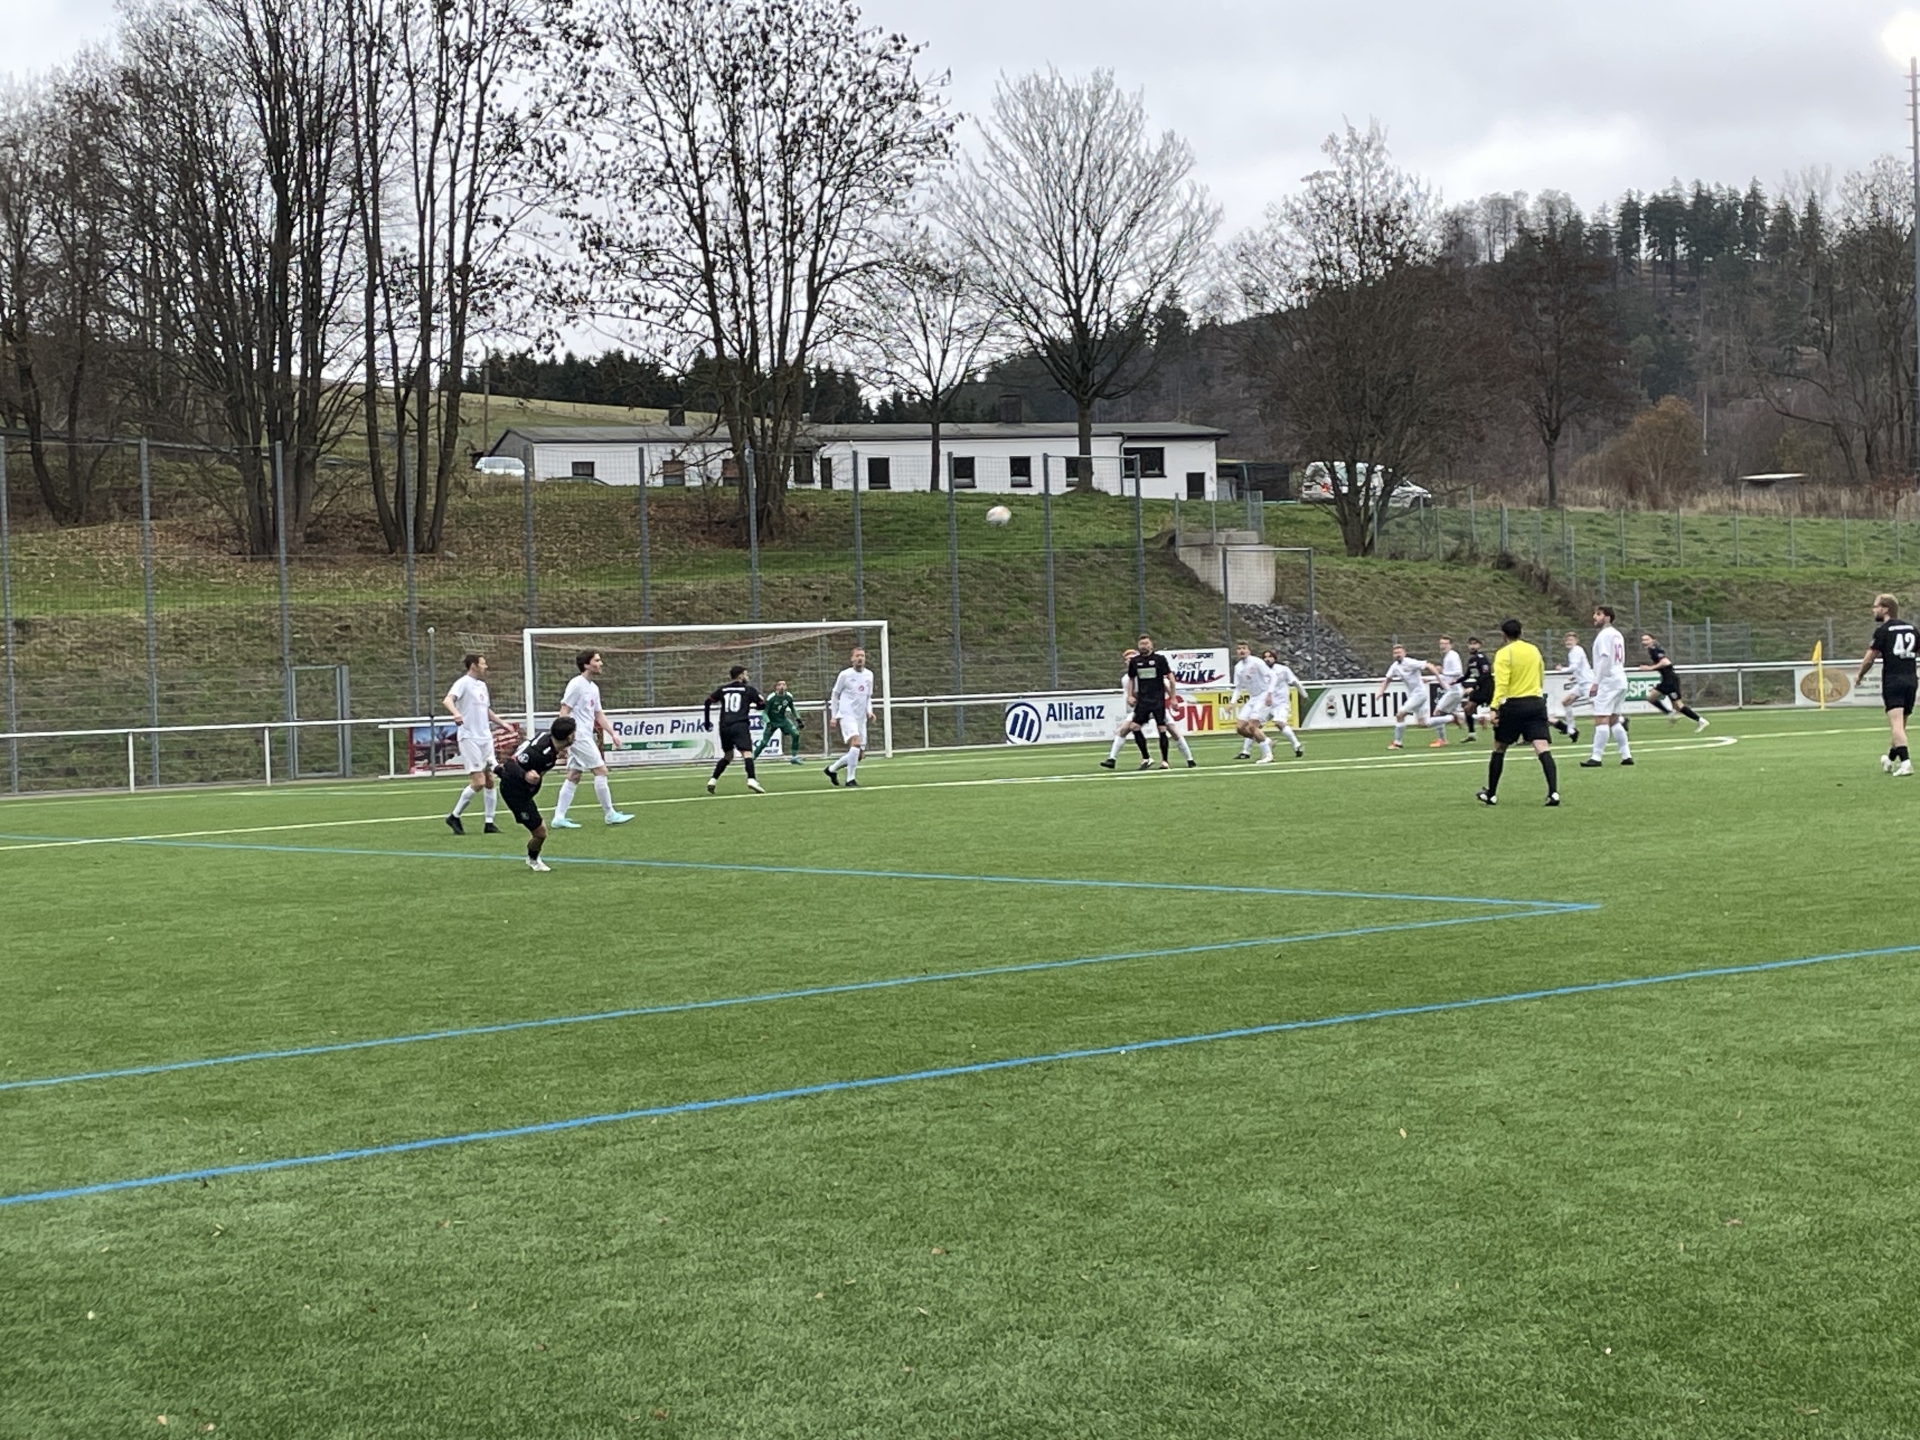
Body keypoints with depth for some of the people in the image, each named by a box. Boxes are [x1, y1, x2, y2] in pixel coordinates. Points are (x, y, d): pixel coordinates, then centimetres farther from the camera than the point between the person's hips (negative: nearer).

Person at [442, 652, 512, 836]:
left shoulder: (482, 685, 16)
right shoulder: (463, 683, -9)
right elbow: (447, 699, -26)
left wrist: (502, 723, 26)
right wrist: (455, 712, -45)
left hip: (485, 738, 8)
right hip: (469, 738, -8)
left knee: (490, 780, 4)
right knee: (478, 782, -12)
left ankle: (489, 822, 8)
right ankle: (454, 817, 1)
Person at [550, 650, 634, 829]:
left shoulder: (593, 687, 15)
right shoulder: (576, 684, -11)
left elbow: (599, 714, 20)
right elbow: (564, 711, -14)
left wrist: (612, 734, 13)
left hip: (587, 737, 9)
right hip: (579, 737, -9)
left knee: (574, 777, 6)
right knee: (600, 771, -6)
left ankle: (559, 818, 6)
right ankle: (610, 815, 0)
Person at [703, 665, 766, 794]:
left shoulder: (722, 689, 17)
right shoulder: (748, 689, 7)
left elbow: (708, 702, 13)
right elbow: (762, 705, 9)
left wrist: (707, 721, 22)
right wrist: (752, 706, 30)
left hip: (724, 727, 5)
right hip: (740, 725, -5)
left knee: (728, 755, 23)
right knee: (747, 753, -16)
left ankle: (712, 781, 19)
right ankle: (751, 780, -38)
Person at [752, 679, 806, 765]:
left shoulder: (788, 696, -10)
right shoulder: (771, 698, -23)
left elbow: (792, 708, 9)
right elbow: (764, 712, -19)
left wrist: (798, 719, 2)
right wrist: (768, 723, -34)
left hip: (783, 720, 4)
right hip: (772, 722, -4)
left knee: (796, 734, -16)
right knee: (764, 742, -9)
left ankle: (794, 758, -5)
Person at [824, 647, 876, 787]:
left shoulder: (869, 675, 10)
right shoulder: (845, 675, -3)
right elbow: (835, 695, 6)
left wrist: (869, 711, 3)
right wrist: (834, 716, 3)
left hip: (861, 718, 6)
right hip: (846, 716, -6)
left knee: (859, 755, 5)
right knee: (856, 743, -27)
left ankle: (832, 769, 28)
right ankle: (850, 780, -22)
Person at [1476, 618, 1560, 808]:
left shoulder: (1503, 654, -6)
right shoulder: (1534, 650, 11)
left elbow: (1501, 684, -15)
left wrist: (1495, 708, -17)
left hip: (1513, 705, -4)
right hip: (1536, 703, 4)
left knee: (1499, 749, 12)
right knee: (1543, 749, -7)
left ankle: (1491, 794, 19)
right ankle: (1553, 792, -22)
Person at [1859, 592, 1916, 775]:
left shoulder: (1883, 630, -6)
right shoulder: (1910, 627, 12)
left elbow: (1870, 658, -4)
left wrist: (1859, 675, 13)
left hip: (1892, 681, -6)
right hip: (1911, 681, 6)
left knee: (1896, 724, -12)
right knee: (1901, 724, 17)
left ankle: (1905, 762, -25)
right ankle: (1890, 760, 35)